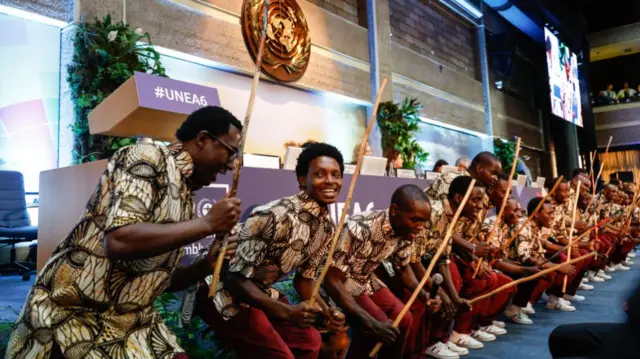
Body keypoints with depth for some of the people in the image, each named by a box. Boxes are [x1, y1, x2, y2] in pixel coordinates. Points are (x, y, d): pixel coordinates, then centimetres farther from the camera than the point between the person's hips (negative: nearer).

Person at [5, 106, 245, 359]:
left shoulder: (183, 193, 7)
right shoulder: (148, 158, -13)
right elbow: (119, 240, -29)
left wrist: (206, 265, -3)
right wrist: (207, 224, -21)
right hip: (75, 315, -6)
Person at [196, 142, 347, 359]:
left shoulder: (328, 228, -3)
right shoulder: (276, 216, -30)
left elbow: (305, 277, 8)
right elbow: (237, 278, -27)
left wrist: (326, 311, -8)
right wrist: (286, 311, -35)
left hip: (261, 293, 9)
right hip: (225, 293, -8)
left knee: (311, 341, 14)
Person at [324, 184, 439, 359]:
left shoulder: (405, 232, -9)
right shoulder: (361, 228, -33)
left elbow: (403, 268, 9)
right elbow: (332, 279, -31)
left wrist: (424, 295, -9)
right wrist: (370, 322, -35)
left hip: (365, 278, 7)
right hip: (340, 281, -7)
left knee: (404, 318, -3)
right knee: (379, 326, -22)